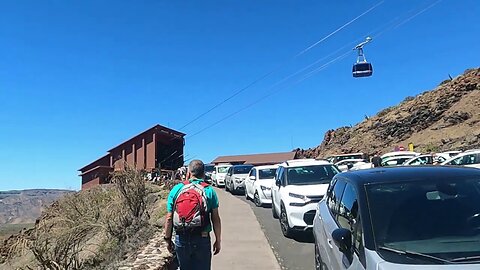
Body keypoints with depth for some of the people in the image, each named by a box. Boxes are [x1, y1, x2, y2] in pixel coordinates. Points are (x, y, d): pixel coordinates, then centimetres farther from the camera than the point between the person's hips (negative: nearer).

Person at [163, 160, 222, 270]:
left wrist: (168, 239, 10)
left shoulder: (176, 189, 0)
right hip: (202, 239, -2)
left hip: (181, 239, 2)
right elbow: (215, 219, -5)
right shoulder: (209, 191, -3)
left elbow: (169, 218, -1)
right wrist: (218, 240, 5)